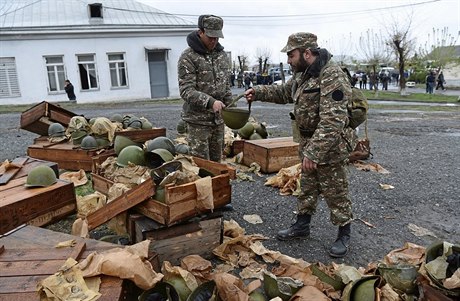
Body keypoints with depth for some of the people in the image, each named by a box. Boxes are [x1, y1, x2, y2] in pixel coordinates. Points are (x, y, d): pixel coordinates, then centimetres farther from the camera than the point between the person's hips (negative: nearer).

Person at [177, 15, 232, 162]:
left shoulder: (222, 55, 10)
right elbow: (186, 90, -18)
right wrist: (210, 102, -31)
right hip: (198, 119, -5)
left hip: (218, 119, 6)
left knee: (216, 161, 14)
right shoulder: (188, 57, -10)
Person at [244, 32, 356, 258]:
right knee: (307, 188, 20)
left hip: (331, 146, -9)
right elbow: (284, 92, 22)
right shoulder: (304, 74, 7)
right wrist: (258, 92, 8)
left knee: (335, 193, 6)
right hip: (308, 143, 9)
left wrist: (314, 152, -32)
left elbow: (332, 121, -31)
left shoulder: (332, 76, -24)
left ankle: (344, 235, 25)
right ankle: (302, 226, 36)